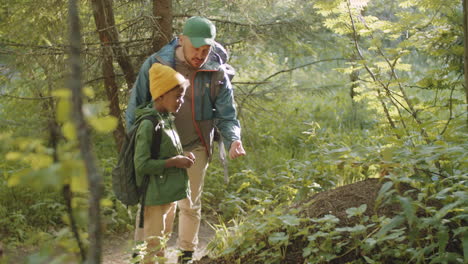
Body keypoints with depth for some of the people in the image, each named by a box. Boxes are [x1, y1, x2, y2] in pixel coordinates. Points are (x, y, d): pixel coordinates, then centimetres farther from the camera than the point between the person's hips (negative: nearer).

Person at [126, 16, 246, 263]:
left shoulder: (217, 74, -11)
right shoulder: (156, 64, -12)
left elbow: (227, 117, -6)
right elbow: (136, 105, -2)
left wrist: (233, 140, -27)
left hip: (195, 148, 1)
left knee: (190, 205, 12)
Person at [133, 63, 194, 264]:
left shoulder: (168, 120, 9)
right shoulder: (148, 124, -19)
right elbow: (141, 165, -22)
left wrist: (182, 158, 3)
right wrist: (174, 162, -19)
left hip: (170, 197, 9)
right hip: (154, 199, -9)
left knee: (161, 247, 20)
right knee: (151, 248, -3)